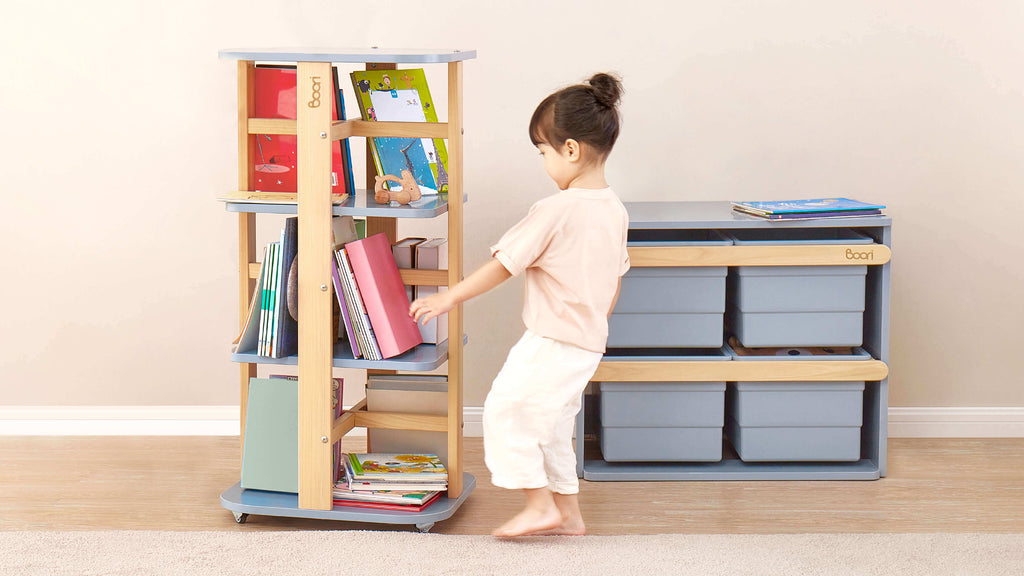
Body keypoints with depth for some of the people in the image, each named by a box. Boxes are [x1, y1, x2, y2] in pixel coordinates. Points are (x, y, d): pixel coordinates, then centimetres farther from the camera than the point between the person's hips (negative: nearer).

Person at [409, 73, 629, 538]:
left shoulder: (555, 211, -19)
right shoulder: (614, 210, 6)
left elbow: (503, 265, -14)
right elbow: (615, 280, 15)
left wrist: (451, 297, -4)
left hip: (552, 339, -9)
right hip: (589, 343, 9)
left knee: (506, 409, -2)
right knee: (552, 424, 18)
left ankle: (540, 504, -1)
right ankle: (568, 512, 22)